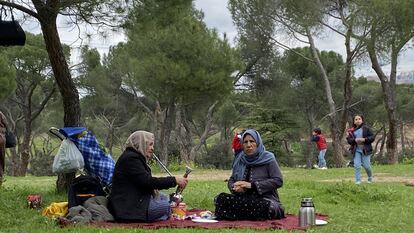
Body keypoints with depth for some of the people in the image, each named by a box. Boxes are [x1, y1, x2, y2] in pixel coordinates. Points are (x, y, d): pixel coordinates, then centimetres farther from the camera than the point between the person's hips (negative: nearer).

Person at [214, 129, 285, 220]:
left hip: (265, 200, -4)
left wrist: (252, 185, -14)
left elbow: (278, 181, -9)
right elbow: (231, 180, 16)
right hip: (245, 200, 4)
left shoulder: (268, 159, -1)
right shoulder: (240, 160, 13)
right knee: (221, 198, -22)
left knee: (264, 207, -40)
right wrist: (235, 187, -10)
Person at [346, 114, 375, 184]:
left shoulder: (366, 129, -3)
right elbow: (348, 139, 4)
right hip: (356, 150, 2)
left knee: (367, 166, 4)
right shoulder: (351, 131, 3)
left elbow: (372, 137, -4)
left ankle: (370, 178, 32)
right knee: (357, 166, -5)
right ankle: (358, 181, 4)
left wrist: (364, 139, -17)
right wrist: (355, 140, -15)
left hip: (365, 150, -2)